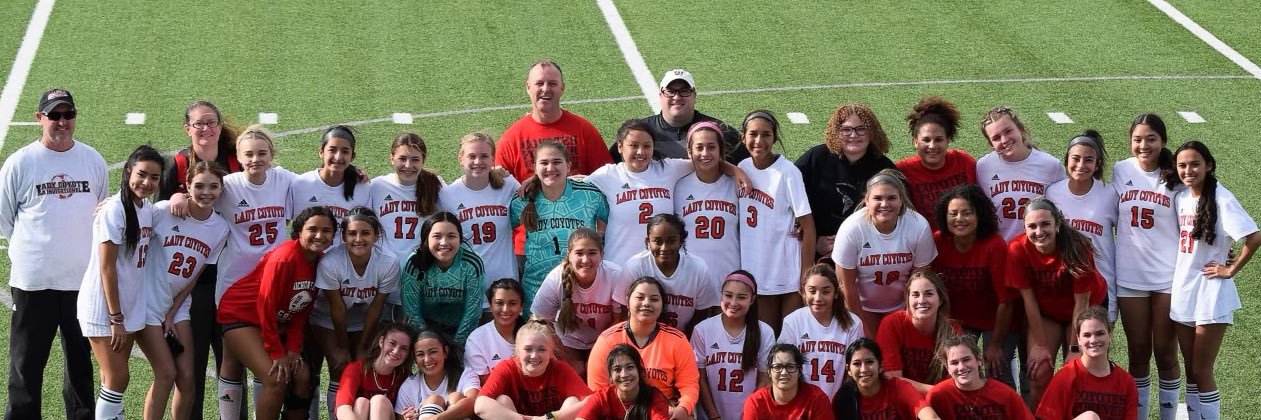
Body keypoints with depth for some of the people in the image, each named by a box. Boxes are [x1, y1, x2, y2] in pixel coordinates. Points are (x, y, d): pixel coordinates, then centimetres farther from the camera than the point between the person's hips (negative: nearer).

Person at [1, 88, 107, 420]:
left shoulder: (93, 160, 5)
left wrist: (78, 246, 11)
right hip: (33, 280, -3)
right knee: (27, 362, 2)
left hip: (83, 278, 3)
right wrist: (33, 247, 2)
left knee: (81, 359, 13)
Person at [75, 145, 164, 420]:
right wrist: (116, 319, -17)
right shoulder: (115, 209, -16)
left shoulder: (148, 208, 7)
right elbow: (106, 268, -17)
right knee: (117, 380, -4)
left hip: (134, 306, 8)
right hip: (104, 308, -8)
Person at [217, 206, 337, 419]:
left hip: (276, 322, 8)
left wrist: (294, 349, -5)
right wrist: (277, 354, -18)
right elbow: (266, 305, -23)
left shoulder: (323, 262, -4)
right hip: (241, 314, -8)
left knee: (302, 377, -4)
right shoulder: (284, 257, -26)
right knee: (277, 379, -21)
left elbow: (302, 310, 3)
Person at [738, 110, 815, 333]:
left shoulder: (787, 172, -12)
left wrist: (807, 275, -15)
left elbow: (807, 225, -12)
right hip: (755, 270, 5)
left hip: (788, 270, -5)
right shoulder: (742, 168, 3)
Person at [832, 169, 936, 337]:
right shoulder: (851, 229, -26)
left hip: (901, 305, 1)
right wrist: (863, 326, -9)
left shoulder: (919, 227, -24)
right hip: (863, 304, -1)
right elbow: (847, 285, -16)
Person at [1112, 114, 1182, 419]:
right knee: (1138, 353, 9)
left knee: (1165, 353, 3)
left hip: (1168, 276, -1)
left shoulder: (1175, 178, -2)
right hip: (1129, 277, 1)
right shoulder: (1120, 171, 2)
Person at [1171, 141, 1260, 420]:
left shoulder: (1221, 199, -14)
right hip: (1182, 290, 6)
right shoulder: (1180, 198, 5)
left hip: (1210, 293, -6)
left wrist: (1230, 270, -12)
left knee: (1202, 371, -3)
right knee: (1190, 369, 11)